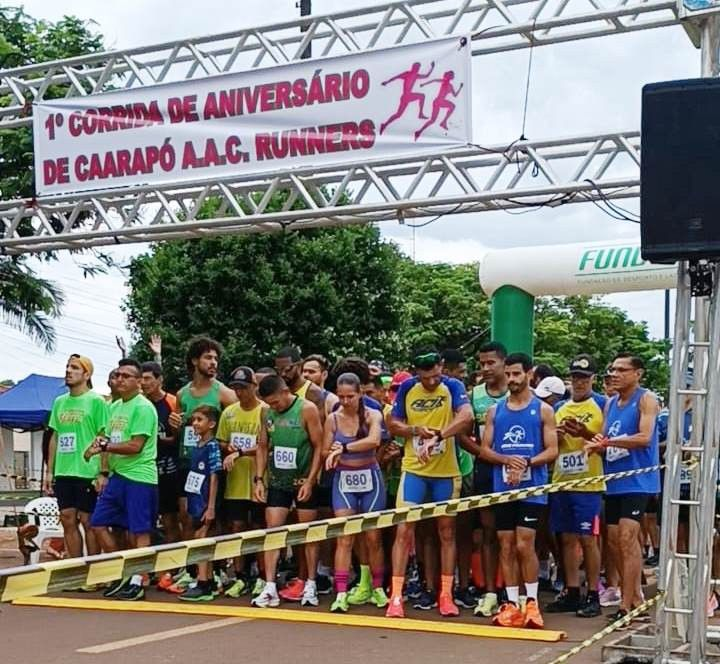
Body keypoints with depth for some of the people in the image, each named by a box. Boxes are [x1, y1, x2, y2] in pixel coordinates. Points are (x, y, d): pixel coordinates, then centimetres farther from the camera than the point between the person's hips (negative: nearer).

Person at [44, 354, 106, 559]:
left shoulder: (96, 401, -5)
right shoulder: (59, 402, 13)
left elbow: (104, 439, -8)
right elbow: (55, 437, 16)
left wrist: (103, 472, -13)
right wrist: (49, 471, 12)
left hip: (87, 472, -6)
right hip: (63, 473, 6)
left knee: (88, 521, 0)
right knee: (68, 521, 8)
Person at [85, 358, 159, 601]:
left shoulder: (143, 407, -11)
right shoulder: (114, 407, 15)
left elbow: (135, 446, -17)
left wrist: (103, 446, -15)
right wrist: (104, 473, 11)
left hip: (139, 478, -9)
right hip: (117, 476, 9)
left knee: (139, 531, -3)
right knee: (99, 523, 8)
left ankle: (137, 583, 4)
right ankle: (122, 575, 19)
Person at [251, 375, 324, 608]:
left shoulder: (307, 409, -10)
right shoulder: (268, 413, 4)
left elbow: (319, 446, -9)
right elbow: (262, 447, 12)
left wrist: (310, 481, -14)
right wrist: (259, 479, 3)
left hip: (304, 482, -4)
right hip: (277, 482, 4)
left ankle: (310, 586, 15)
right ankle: (270, 588, -3)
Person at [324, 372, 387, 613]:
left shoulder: (372, 415, -5)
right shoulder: (333, 419, 1)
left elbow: (374, 440, -25)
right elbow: (325, 452, 5)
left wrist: (344, 448, -31)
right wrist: (334, 454, -18)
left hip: (370, 479, -1)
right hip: (343, 480, 1)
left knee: (373, 537, 5)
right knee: (344, 538, -7)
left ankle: (378, 589, 20)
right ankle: (341, 594, -9)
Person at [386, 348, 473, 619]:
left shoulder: (453, 387, -8)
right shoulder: (407, 388, -1)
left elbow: (466, 417, -25)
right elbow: (393, 424, 5)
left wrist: (437, 437, -35)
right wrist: (416, 429, -16)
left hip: (446, 472, -1)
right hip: (413, 469, 1)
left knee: (447, 532, 8)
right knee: (404, 530, -5)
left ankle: (446, 595, 18)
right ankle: (396, 596, -2)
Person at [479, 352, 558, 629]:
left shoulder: (543, 410, 2)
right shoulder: (495, 410, 11)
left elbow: (552, 451, -2)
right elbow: (484, 450, 8)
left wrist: (526, 464, -17)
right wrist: (508, 460, -11)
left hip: (531, 488, -3)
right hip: (503, 488, 4)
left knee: (525, 545, -8)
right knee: (506, 546, 4)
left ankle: (532, 603, 5)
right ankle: (512, 604, 11)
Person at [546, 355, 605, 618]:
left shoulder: (602, 404, -1)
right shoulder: (558, 408, 14)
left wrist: (585, 434, -22)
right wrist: (555, 436, -3)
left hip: (588, 484, -5)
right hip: (561, 482, 5)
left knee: (588, 539, -2)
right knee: (567, 538, 9)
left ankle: (593, 596, 5)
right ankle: (571, 593, 17)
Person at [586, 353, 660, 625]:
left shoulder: (646, 399, -6)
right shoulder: (610, 403, 15)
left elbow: (645, 438, -19)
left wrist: (606, 441, -22)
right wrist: (597, 444, -9)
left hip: (637, 480, -8)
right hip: (614, 481, 8)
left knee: (627, 537, -14)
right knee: (614, 540, 10)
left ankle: (627, 604, -11)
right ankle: (636, 596, 22)